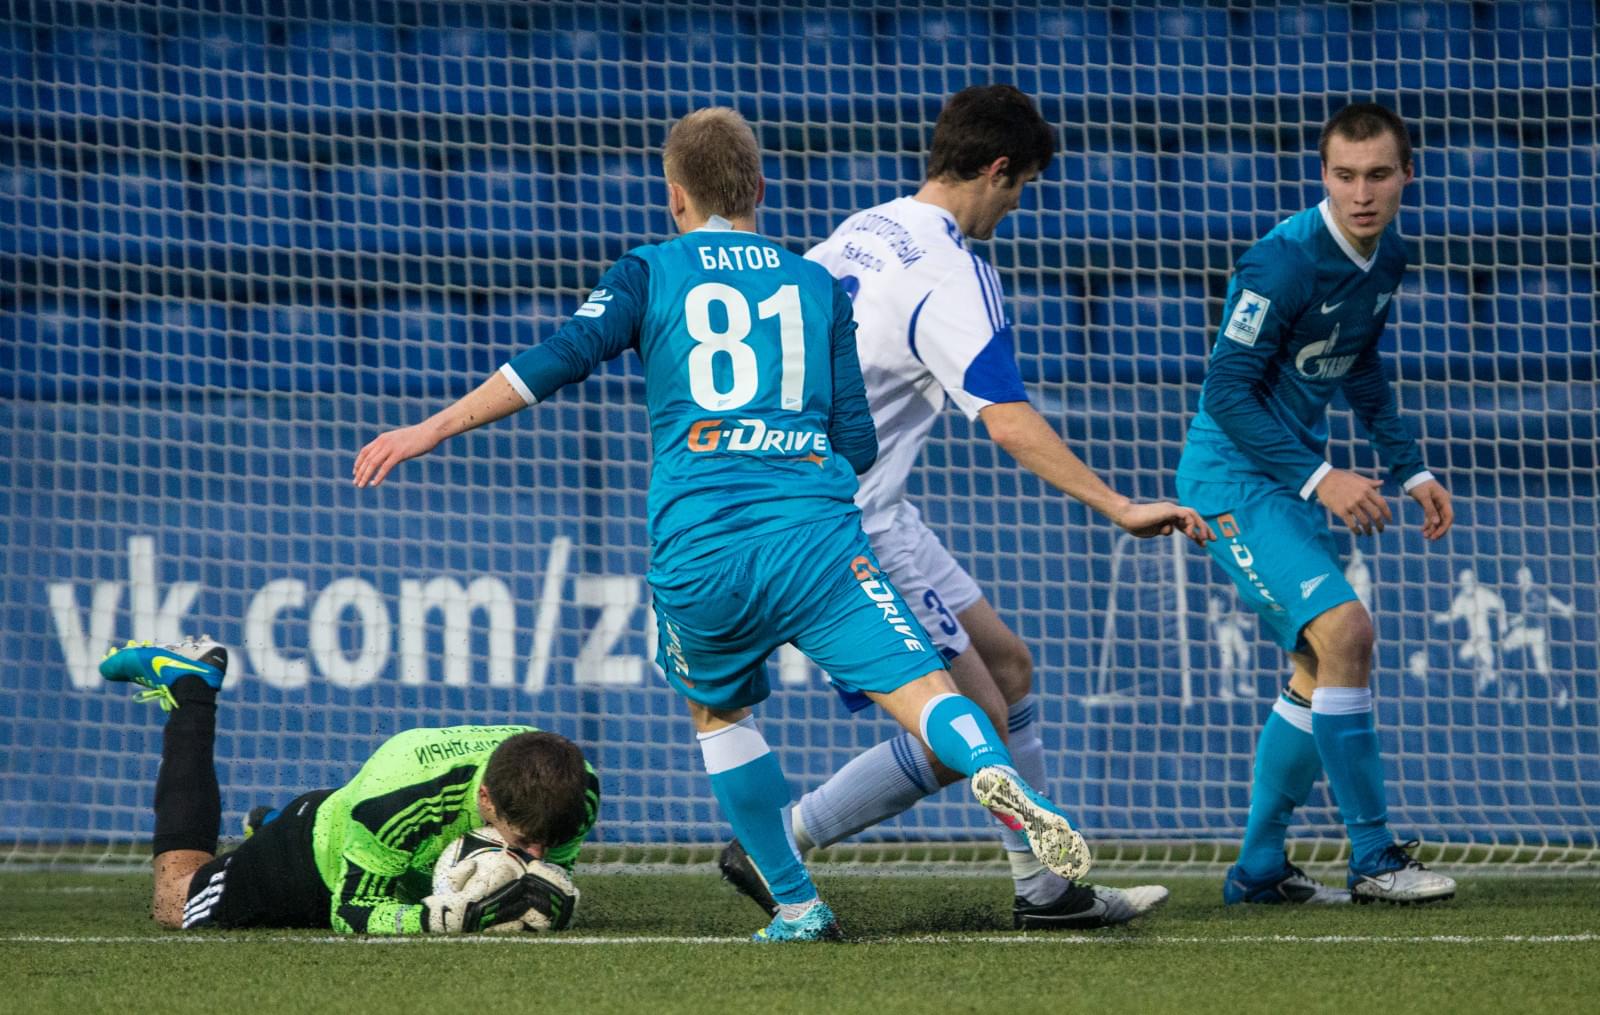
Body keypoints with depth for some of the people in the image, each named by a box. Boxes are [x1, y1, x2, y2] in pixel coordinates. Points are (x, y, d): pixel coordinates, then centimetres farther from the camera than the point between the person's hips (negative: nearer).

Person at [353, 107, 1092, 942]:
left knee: (718, 711, 24)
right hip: (813, 530, 0)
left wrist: (434, 429, 6)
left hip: (697, 543, 0)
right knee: (913, 684, -11)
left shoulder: (650, 272, 13)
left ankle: (797, 905, 20)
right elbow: (859, 444, 15)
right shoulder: (816, 285, 19)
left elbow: (559, 360, 1)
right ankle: (994, 774, -43)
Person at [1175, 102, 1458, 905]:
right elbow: (1227, 392, -22)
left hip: (1293, 474, 9)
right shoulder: (1284, 261, -22)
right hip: (1231, 471, -9)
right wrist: (1319, 477, -25)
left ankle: (1259, 869, 23)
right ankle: (1372, 858, -16)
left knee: (1321, 671, 12)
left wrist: (1409, 469, 14)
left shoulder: (1386, 259, 4)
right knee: (1345, 630, -22)